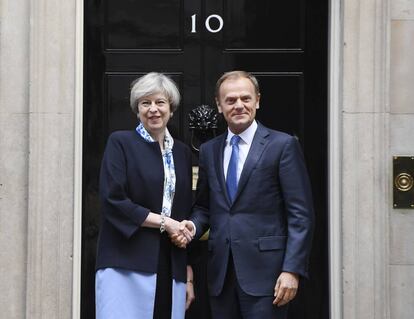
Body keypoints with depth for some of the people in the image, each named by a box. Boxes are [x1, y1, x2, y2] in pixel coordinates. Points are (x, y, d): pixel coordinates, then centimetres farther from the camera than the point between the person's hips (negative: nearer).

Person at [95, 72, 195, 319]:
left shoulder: (183, 152, 15)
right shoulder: (120, 143, 1)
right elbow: (113, 200, -9)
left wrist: (189, 275, 14)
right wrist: (163, 222, -10)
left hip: (171, 268, 4)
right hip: (127, 265, -4)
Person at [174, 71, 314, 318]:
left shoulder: (283, 145, -2)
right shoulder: (209, 150, 14)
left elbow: (301, 215, -6)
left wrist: (292, 270, -13)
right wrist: (193, 226, -2)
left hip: (264, 270, -5)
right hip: (221, 272, 5)